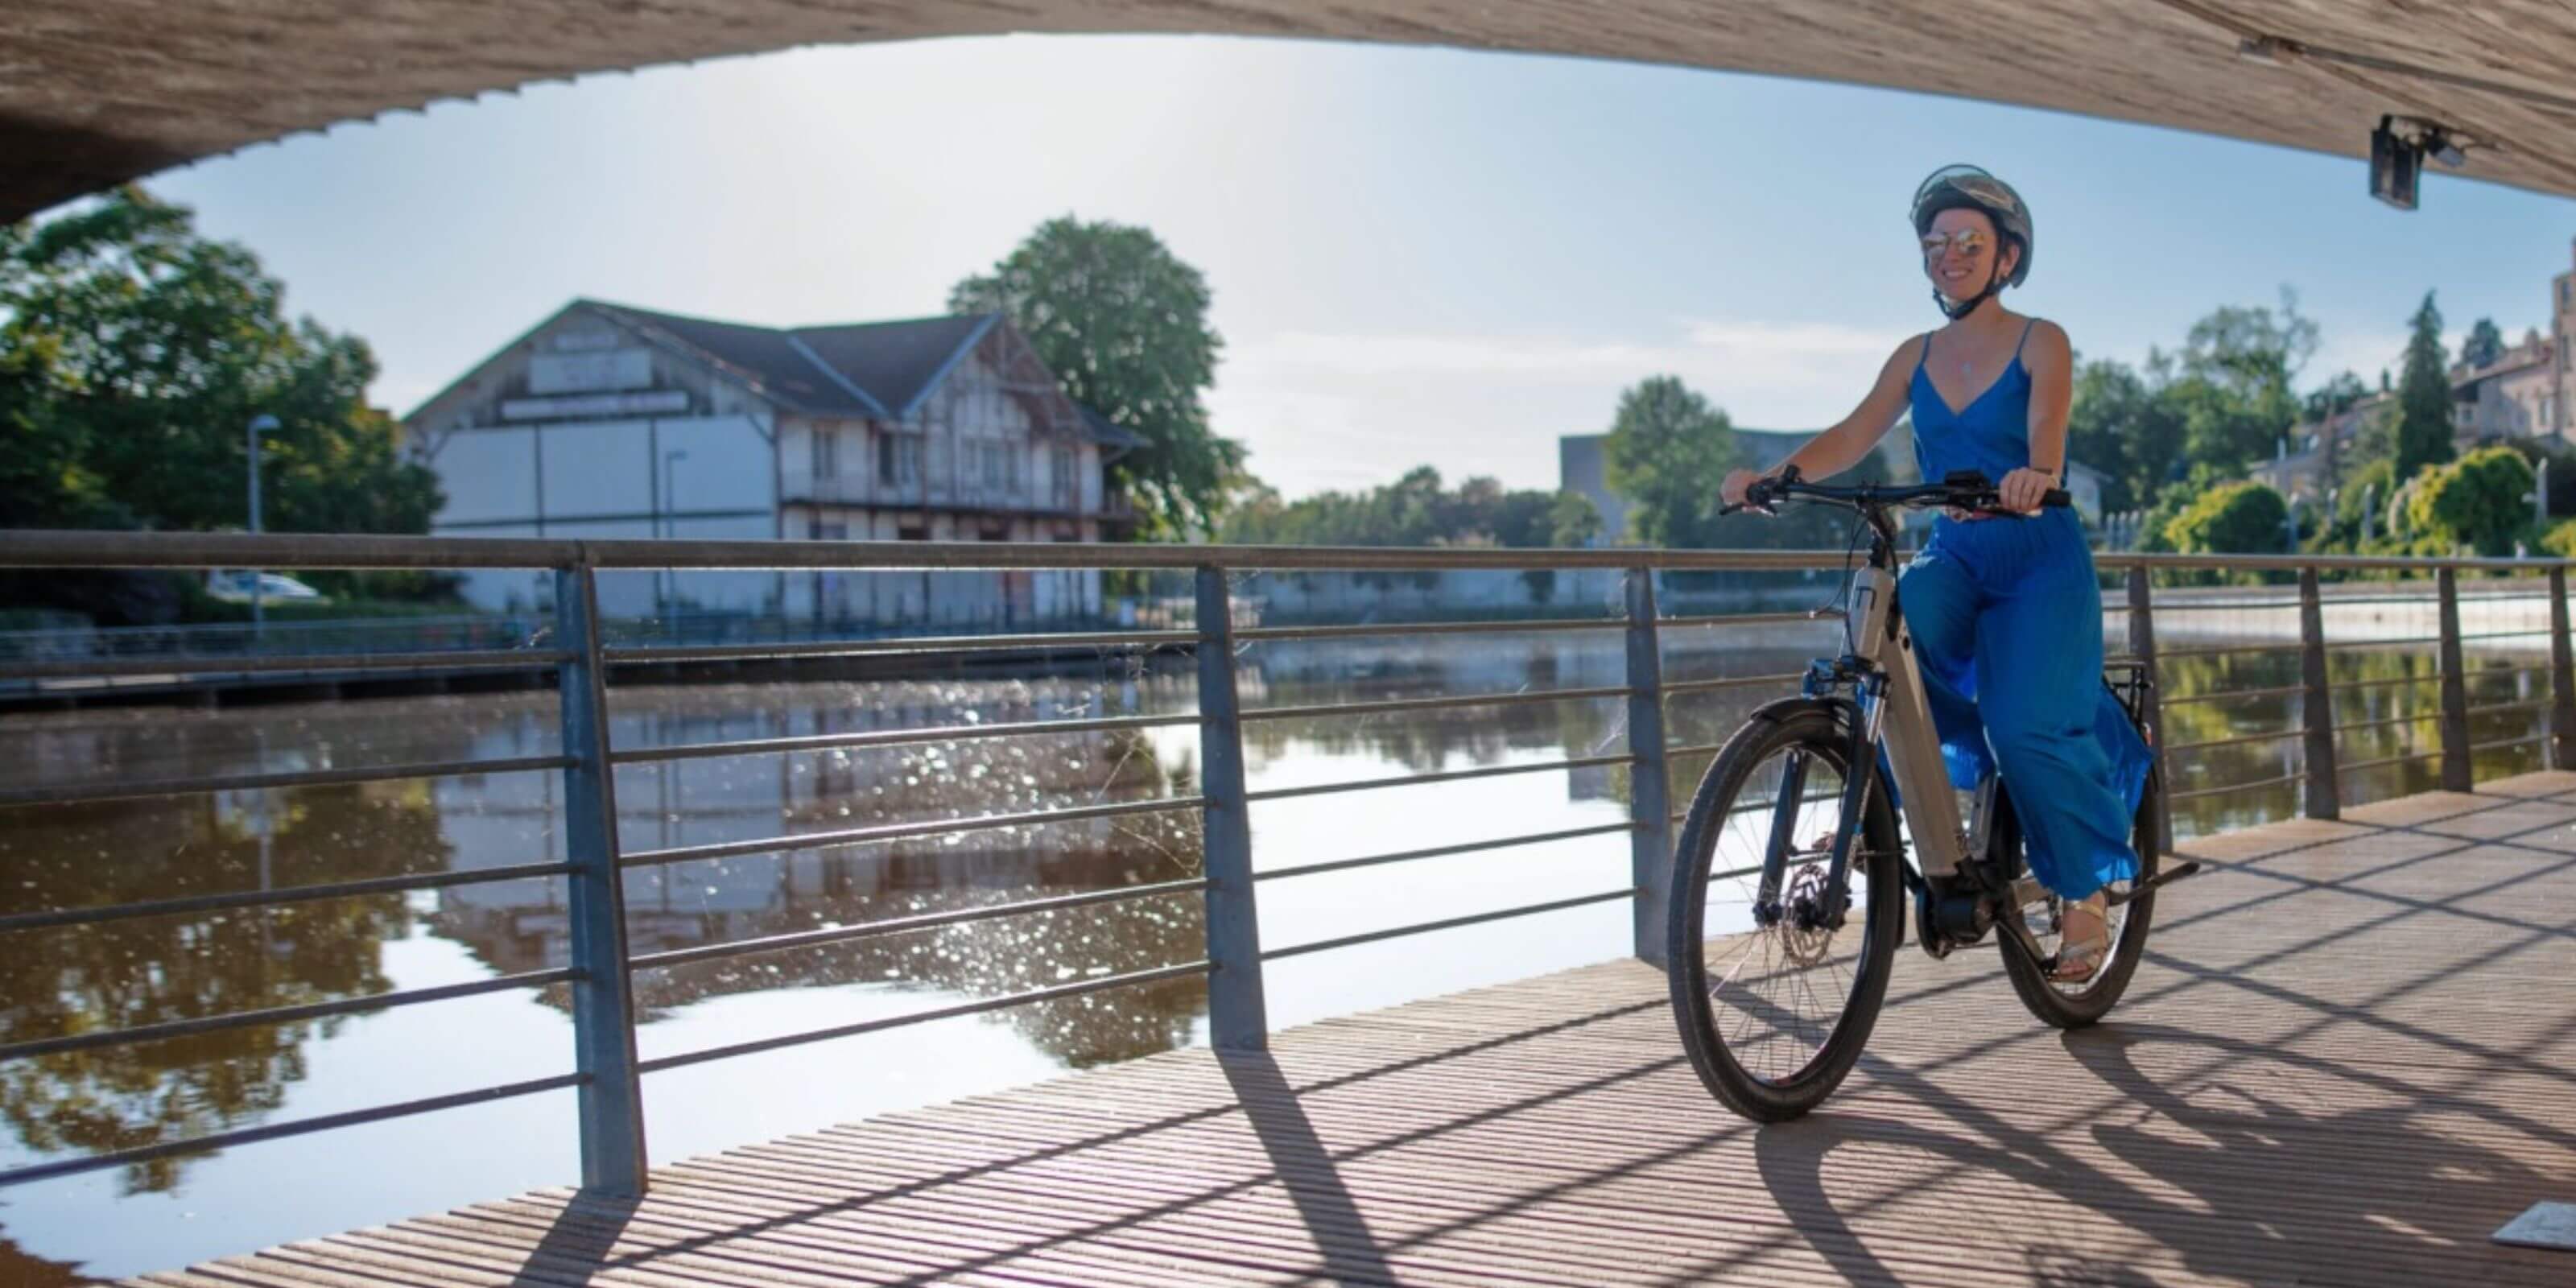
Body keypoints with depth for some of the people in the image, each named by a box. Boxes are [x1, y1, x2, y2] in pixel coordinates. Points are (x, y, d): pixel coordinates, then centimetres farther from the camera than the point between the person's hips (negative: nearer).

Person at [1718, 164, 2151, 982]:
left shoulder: (2041, 343, -2)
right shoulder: (1917, 357, 11)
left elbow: (2047, 428, -21)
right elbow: (1853, 437, -1)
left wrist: (2034, 476, -44)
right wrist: (1774, 476, -20)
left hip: (2042, 561, -4)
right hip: (1954, 558, 4)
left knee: (2025, 724, -22)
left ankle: (2087, 891, 1)